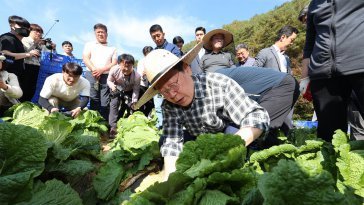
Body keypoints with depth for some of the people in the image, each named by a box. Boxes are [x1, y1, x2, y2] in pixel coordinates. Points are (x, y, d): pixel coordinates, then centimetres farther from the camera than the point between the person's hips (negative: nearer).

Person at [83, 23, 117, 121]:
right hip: (91, 75, 0)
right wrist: (94, 70, -12)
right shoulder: (89, 45, 19)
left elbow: (114, 63, 6)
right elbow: (85, 58, 5)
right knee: (92, 101, -6)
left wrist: (101, 70, -10)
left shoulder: (112, 48, 18)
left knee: (105, 103, -4)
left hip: (106, 76, 0)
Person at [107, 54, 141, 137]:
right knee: (114, 104, -14)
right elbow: (109, 80, -14)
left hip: (129, 92, 0)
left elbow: (136, 90, -21)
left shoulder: (137, 76, -36)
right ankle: (113, 127, -8)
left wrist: (134, 101, -28)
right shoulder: (114, 70, -34)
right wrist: (112, 85, -37)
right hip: (117, 90, 0)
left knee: (127, 107, 2)